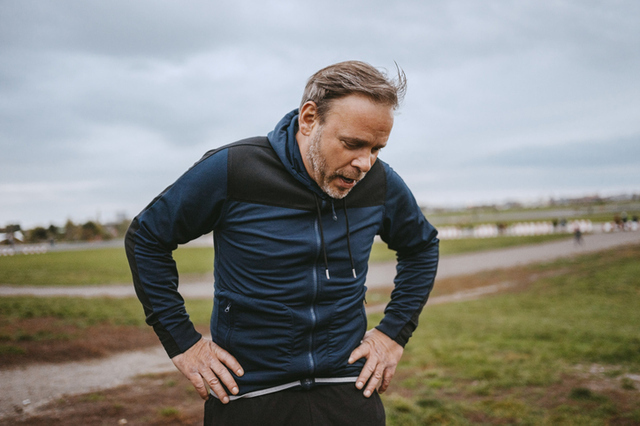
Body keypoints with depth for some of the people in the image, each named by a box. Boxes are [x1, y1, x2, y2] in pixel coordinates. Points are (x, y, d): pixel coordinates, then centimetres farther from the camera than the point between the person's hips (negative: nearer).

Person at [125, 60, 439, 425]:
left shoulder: (380, 183, -4)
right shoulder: (231, 170, -14)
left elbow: (422, 247, 16)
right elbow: (145, 238, -2)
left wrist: (395, 333, 7)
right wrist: (182, 342, -5)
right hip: (248, 395, -2)